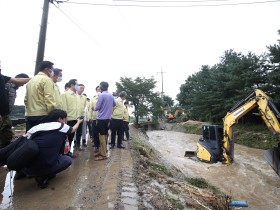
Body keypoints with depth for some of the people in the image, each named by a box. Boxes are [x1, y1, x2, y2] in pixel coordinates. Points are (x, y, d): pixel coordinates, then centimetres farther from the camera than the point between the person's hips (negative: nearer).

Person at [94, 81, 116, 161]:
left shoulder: (101, 95, -14)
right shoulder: (111, 95, 6)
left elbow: (97, 107, -11)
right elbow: (114, 104, 22)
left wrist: (94, 108, 10)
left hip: (101, 118, -7)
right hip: (108, 118, 7)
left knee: (102, 136, -2)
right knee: (105, 135, 14)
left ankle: (103, 155, 3)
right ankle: (102, 151, 25)